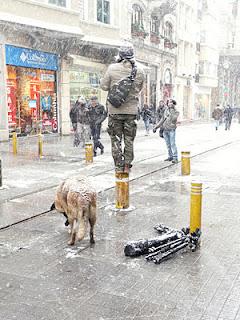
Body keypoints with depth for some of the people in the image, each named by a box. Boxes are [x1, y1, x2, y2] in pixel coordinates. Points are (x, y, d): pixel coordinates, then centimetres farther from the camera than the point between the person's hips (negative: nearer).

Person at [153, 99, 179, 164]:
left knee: (172, 144, -10)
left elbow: (173, 119, -18)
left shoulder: (176, 112, 0)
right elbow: (162, 120, 19)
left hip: (171, 130, -5)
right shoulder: (166, 110, 14)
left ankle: (175, 158, -6)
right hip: (165, 130, 5)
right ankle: (170, 157, 16)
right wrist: (156, 127, 17)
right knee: (168, 144, 8)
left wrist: (171, 111, -17)